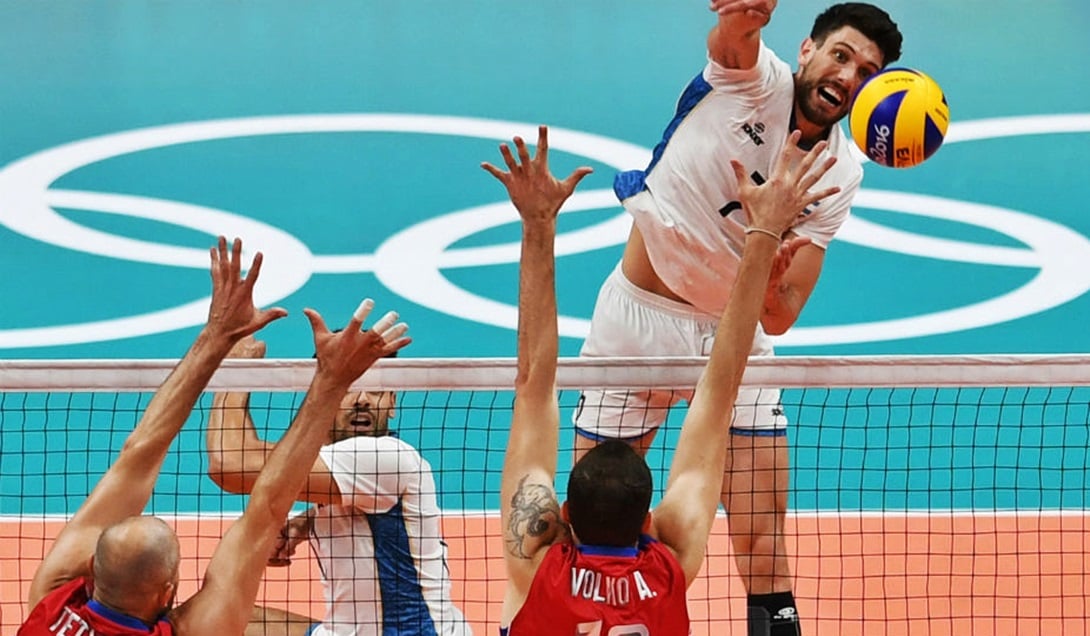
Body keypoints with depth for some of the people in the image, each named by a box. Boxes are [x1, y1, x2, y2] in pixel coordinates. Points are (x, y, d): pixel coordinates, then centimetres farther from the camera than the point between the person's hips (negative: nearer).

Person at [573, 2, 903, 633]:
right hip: (641, 314, -2)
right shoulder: (753, 76, -12)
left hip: (735, 332, 3)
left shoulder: (840, 175, -6)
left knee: (764, 534, -4)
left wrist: (771, 281, -35)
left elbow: (778, 318, -12)